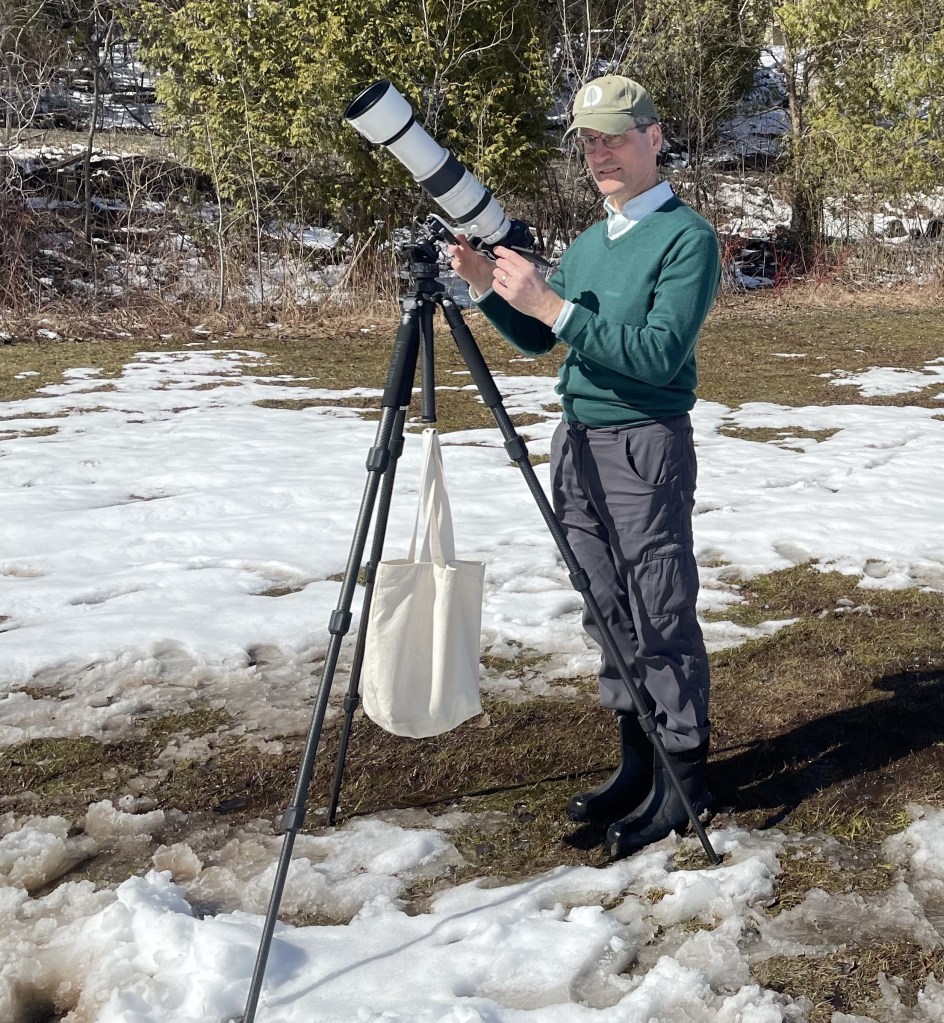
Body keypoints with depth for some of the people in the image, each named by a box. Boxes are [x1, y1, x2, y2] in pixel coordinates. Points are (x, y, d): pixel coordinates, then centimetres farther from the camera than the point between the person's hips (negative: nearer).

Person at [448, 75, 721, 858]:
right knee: (610, 617, 13)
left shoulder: (687, 236, -8)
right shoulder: (588, 243, 16)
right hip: (576, 442, 8)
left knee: (662, 620, -3)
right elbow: (535, 340, 19)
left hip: (646, 446, -8)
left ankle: (684, 778, 9)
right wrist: (488, 287, 1)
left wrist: (554, 305, -24)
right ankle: (637, 764, 25)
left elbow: (661, 352, -20)